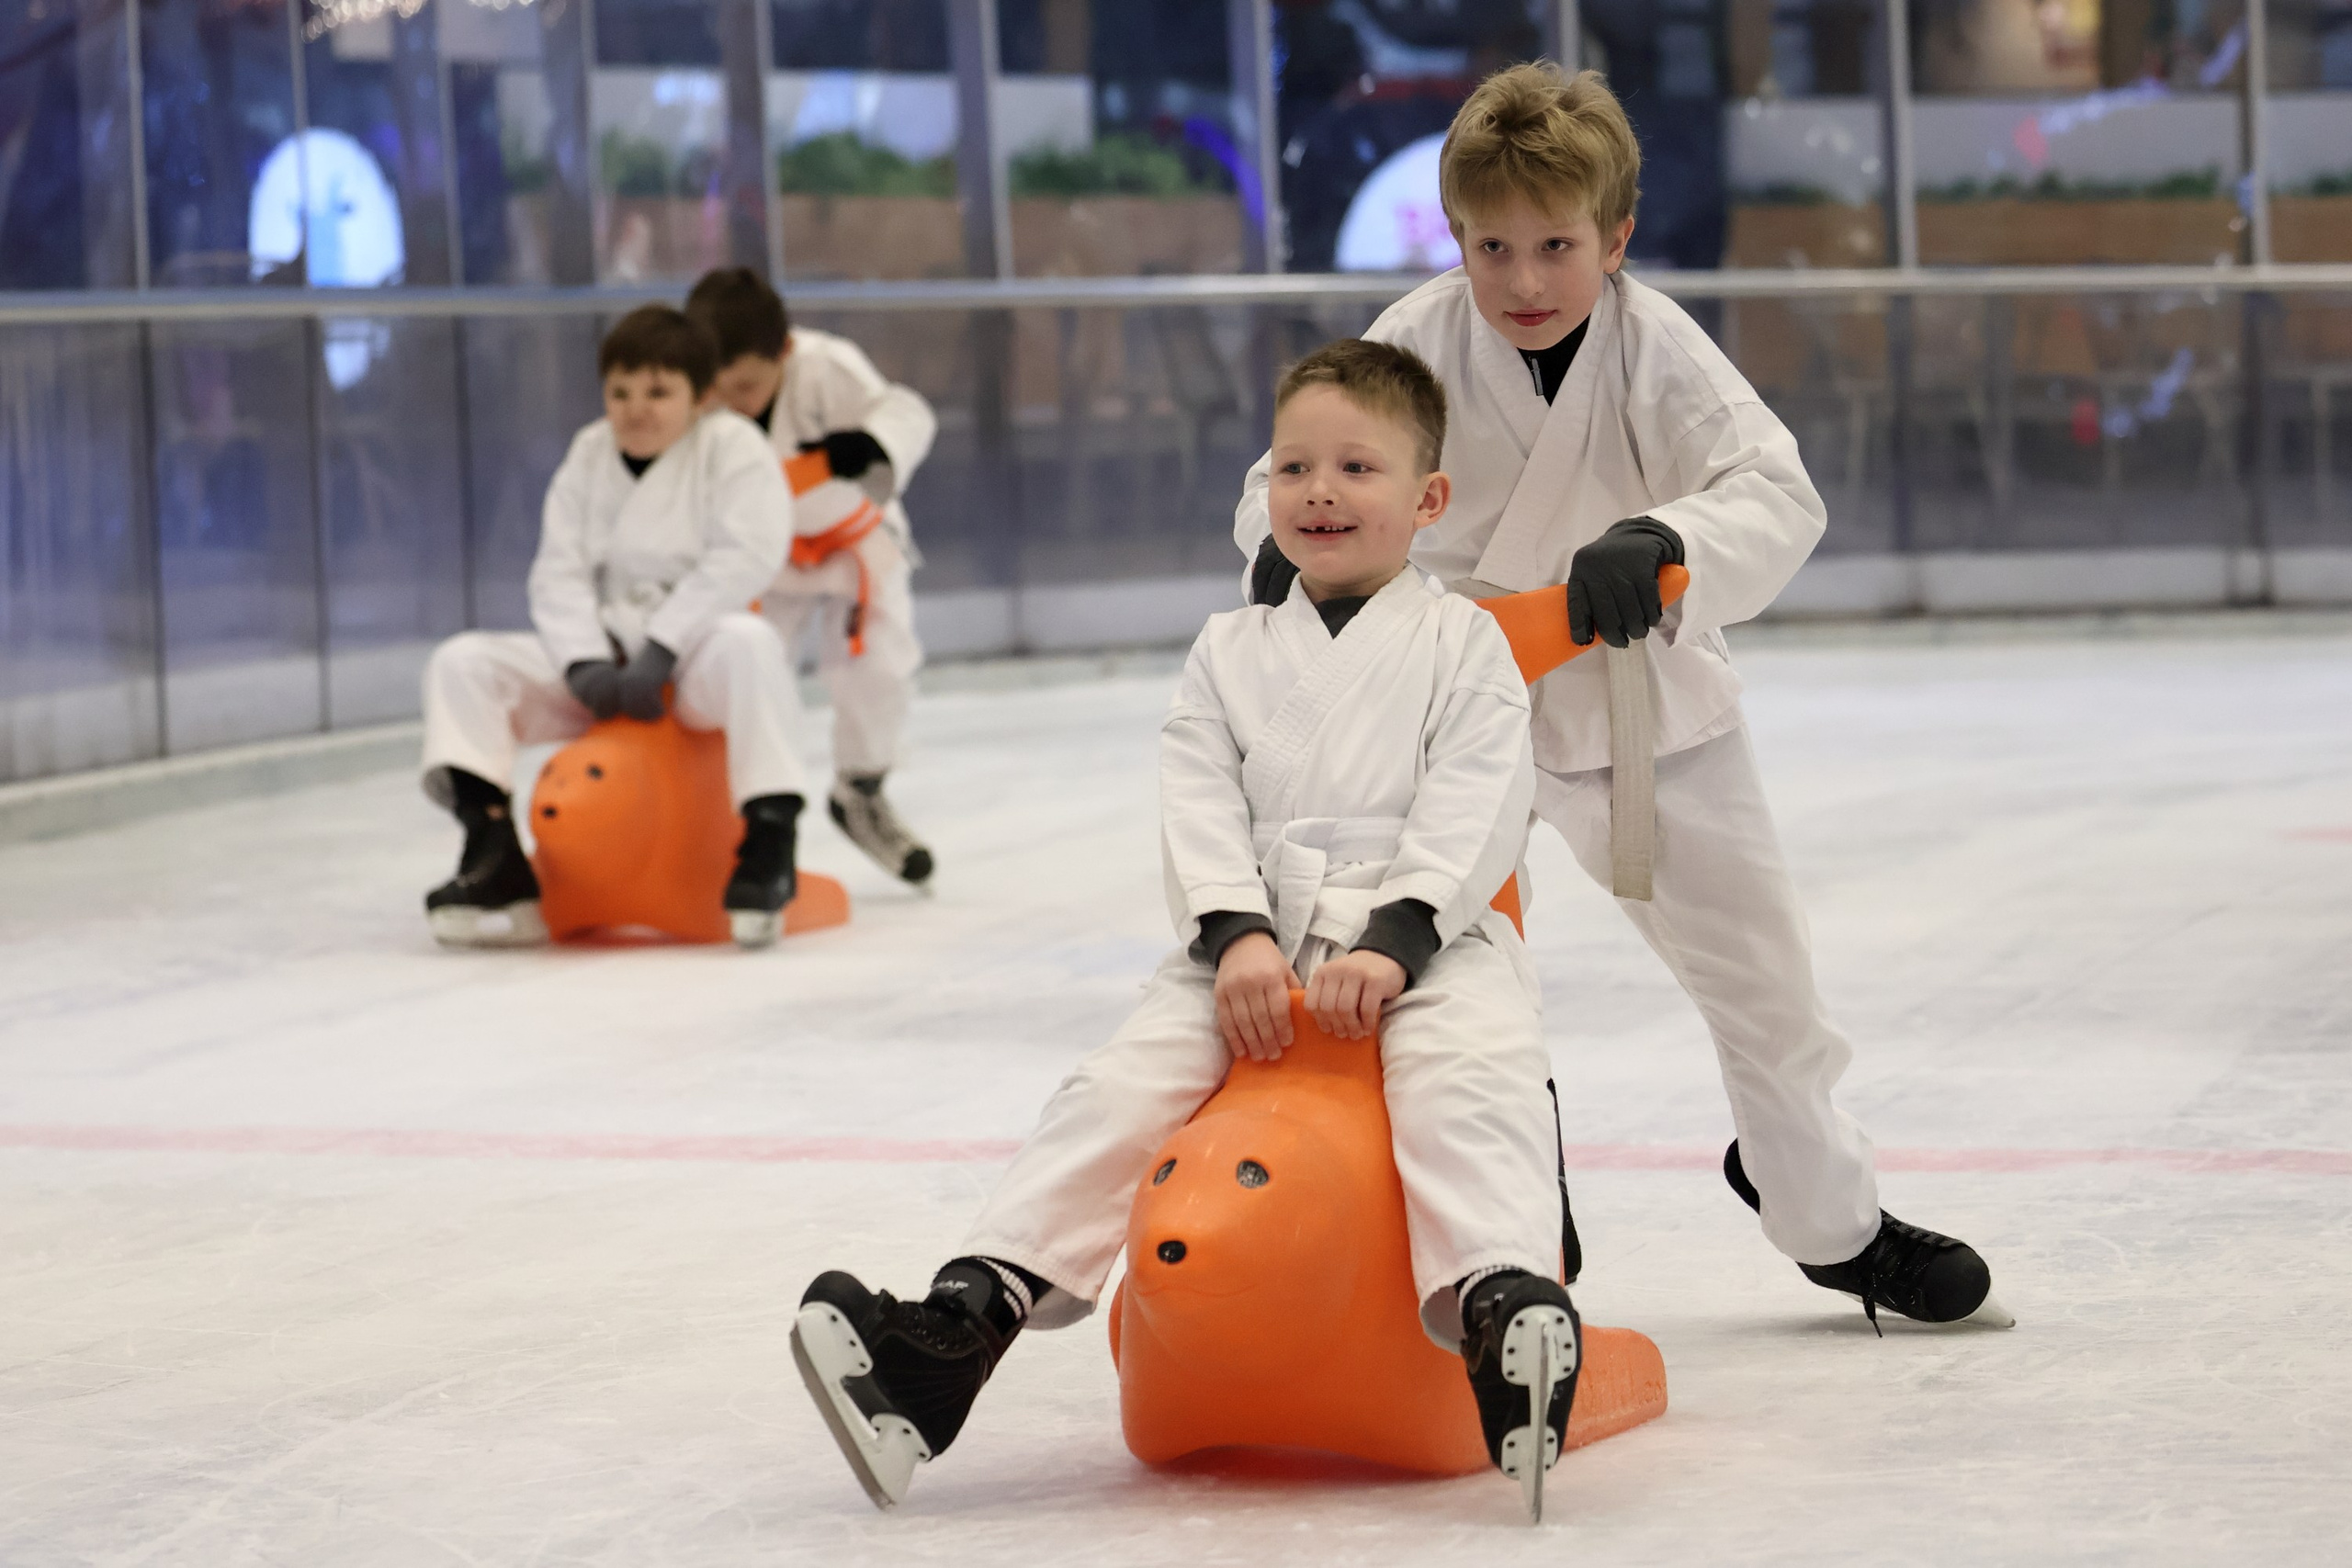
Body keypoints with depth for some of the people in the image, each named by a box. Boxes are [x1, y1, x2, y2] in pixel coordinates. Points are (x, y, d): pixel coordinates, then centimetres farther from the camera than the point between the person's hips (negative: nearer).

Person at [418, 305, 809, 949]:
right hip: (608, 661, 5)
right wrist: (587, 665, -17)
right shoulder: (589, 456, 9)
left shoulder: (732, 445, -6)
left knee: (749, 644, -40)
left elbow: (745, 556, -19)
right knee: (460, 662, -10)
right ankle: (494, 859, -18)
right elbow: (559, 572, 2)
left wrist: (660, 654, -24)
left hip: (697, 661, -5)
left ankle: (769, 848, -34)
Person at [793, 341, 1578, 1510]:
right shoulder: (1230, 651, 19)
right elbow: (1200, 808, 8)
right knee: (1116, 1088, -17)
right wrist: (1235, 935, -11)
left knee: (1467, 1076, -35)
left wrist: (1392, 943, -18)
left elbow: (1475, 807, -4)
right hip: (1253, 945, 4)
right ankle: (969, 1313, -28)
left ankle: (1502, 1310, -56)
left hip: (1429, 940, -3)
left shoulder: (1462, 642, 8)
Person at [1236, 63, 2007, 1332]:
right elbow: (1295, 476, -12)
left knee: (1752, 957, 12)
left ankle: (1827, 1211, 34)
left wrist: (1664, 543, -50)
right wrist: (1286, 543, -36)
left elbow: (1778, 497, -30)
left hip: (1638, 692, 1)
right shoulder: (1419, 343, -18)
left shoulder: (1656, 348, -20)